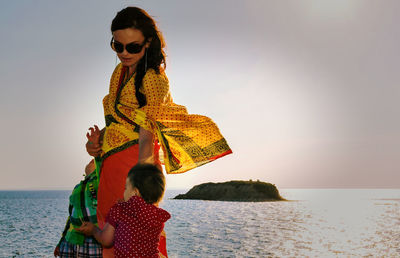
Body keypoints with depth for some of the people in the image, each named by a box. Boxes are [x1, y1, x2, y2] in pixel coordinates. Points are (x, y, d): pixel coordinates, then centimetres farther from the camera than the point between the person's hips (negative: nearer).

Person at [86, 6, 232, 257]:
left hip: (134, 160, -8)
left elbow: (146, 136, -20)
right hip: (111, 162, 8)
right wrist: (96, 141, 4)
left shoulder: (154, 79, -11)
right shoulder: (120, 71, 13)